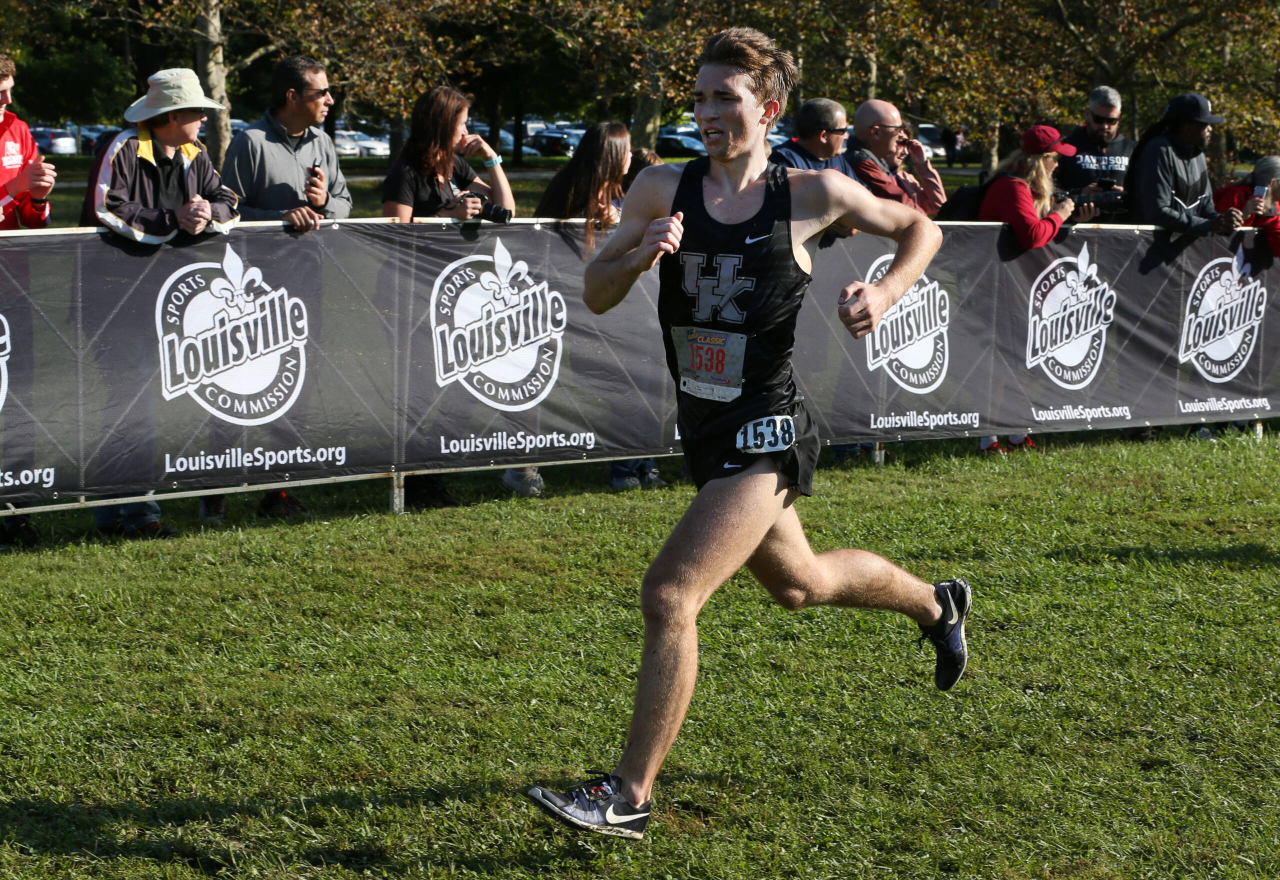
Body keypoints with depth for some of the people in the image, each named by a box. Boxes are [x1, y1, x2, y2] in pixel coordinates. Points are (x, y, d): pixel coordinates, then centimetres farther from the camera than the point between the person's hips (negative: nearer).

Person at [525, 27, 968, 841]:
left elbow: (921, 231, 7)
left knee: (670, 595, -19)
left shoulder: (813, 195, -9)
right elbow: (595, 294, 3)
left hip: (765, 435, -6)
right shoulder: (665, 188, -1)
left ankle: (630, 797, -11)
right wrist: (641, 256, -17)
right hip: (705, 431, 6)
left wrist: (884, 294, -11)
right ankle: (937, 604, 56)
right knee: (799, 584, 27)